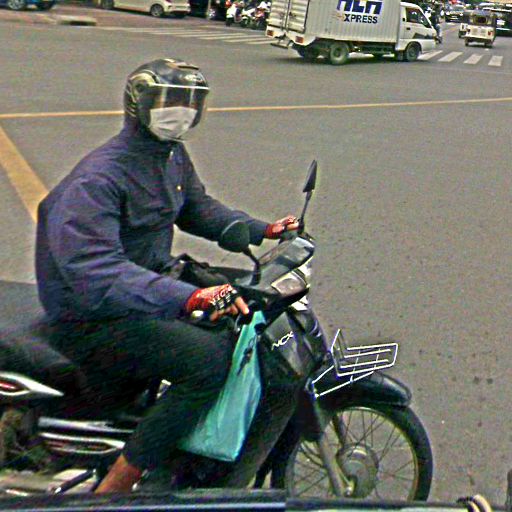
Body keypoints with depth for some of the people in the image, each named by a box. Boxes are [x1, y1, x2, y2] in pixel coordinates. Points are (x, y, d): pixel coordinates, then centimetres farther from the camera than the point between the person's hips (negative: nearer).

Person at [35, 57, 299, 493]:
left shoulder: (173, 155, 5)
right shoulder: (96, 179, -24)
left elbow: (196, 207, 22)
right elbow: (93, 270, -37)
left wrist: (264, 230, 9)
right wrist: (189, 297, -48)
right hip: (95, 319, -10)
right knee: (210, 358, -28)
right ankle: (112, 490, -18)